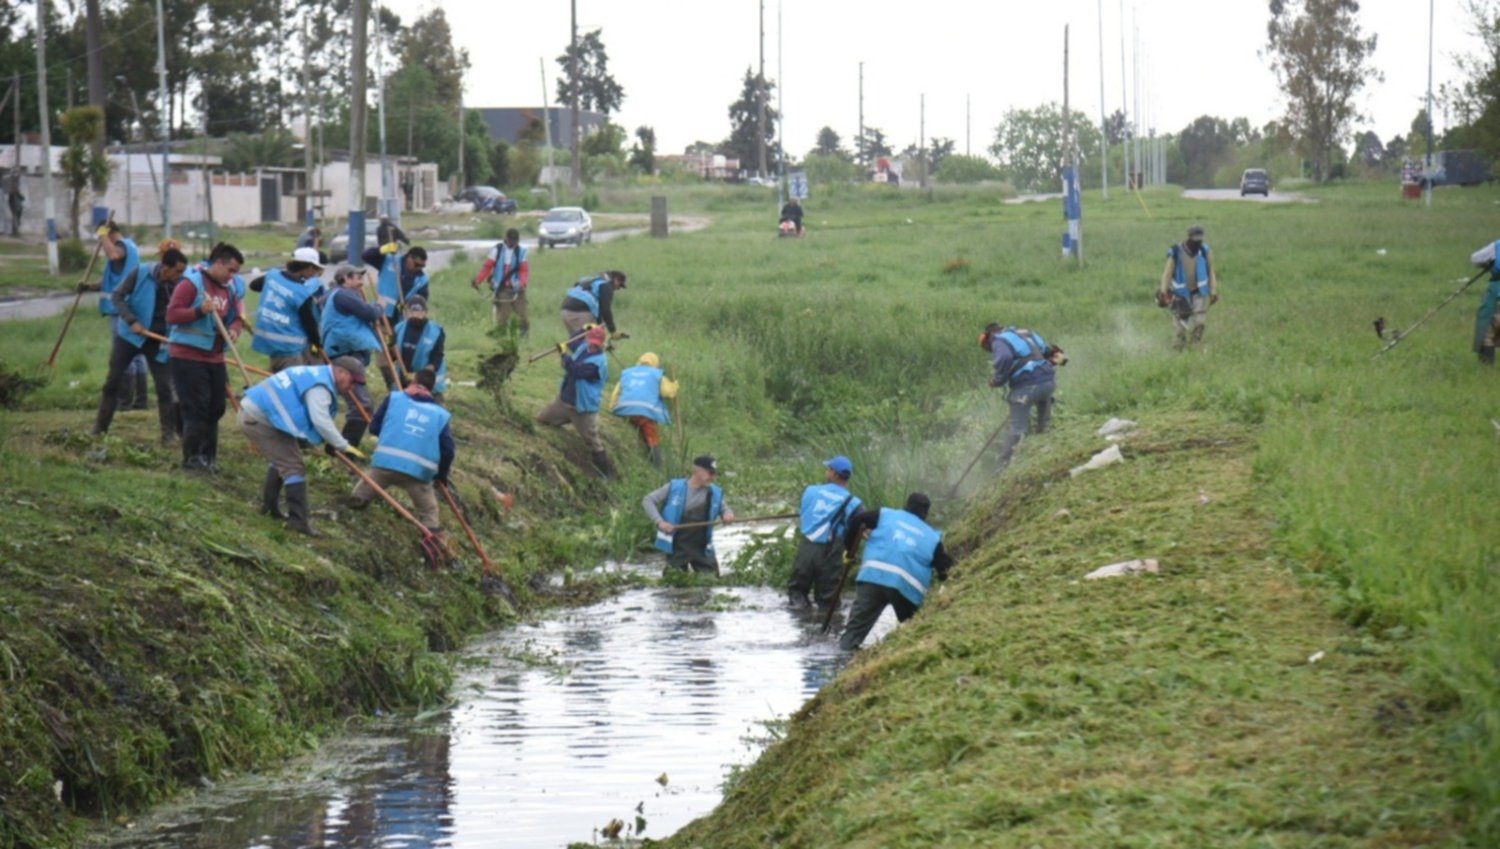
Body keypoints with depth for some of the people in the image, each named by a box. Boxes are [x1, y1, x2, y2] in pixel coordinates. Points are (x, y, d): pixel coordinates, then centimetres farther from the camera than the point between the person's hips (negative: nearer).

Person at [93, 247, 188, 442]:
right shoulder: (142, 274, -15)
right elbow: (118, 295, -10)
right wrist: (131, 321, -21)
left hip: (159, 341, 1)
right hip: (130, 335, -1)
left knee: (164, 387, -4)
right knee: (112, 381, 4)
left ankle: (169, 434, 4)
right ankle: (99, 429, 15)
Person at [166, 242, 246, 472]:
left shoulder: (230, 287, 8)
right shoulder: (192, 282, -12)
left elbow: (238, 317, 13)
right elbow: (172, 314, -16)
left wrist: (234, 330, -11)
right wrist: (200, 311, -29)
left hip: (214, 357, 7)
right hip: (187, 355, -7)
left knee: (215, 408, 8)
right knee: (196, 407, -9)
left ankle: (208, 456, 18)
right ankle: (192, 457, -2)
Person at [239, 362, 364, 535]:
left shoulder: (314, 375, 18)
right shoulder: (320, 386, -15)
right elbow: (321, 421, -25)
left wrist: (327, 442, 10)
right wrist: (343, 446, -19)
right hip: (259, 419, -10)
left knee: (282, 459, 28)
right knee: (293, 467, -10)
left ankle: (269, 507, 39)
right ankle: (297, 520, -12)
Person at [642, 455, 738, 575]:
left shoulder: (715, 493, -1)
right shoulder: (675, 487, -8)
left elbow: (724, 508, 15)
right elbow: (648, 500, -4)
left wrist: (728, 515, -12)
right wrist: (659, 521, -18)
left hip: (702, 548, 3)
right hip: (678, 547, -3)